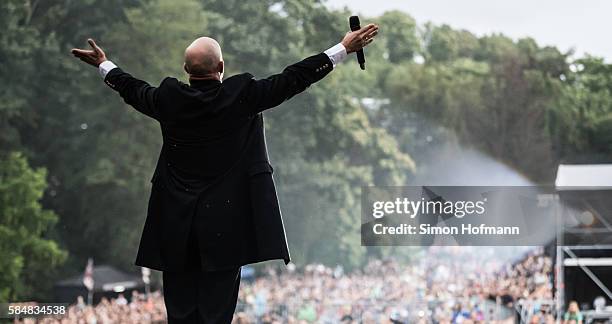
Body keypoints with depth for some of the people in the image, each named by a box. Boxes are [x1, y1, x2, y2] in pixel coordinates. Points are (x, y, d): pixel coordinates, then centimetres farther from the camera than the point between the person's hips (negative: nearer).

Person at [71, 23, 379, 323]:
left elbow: (133, 90, 18)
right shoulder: (242, 94, -10)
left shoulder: (169, 97, -2)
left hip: (176, 229, 3)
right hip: (225, 227, -3)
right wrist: (344, 48, 4)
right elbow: (293, 79, -5)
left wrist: (104, 64, 38)